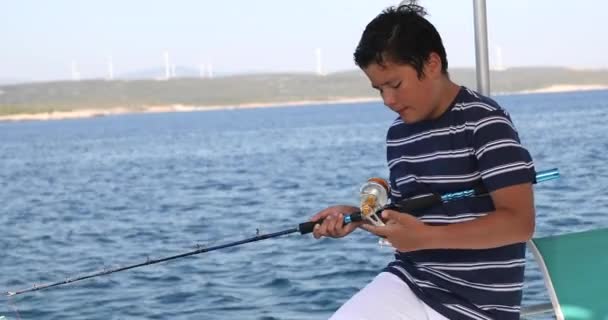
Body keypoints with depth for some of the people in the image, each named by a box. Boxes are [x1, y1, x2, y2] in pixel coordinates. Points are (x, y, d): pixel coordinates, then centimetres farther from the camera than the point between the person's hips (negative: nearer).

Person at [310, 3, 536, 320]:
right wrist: (357, 216, 1)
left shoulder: (484, 121, -13)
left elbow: (520, 222, -19)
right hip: (407, 285, 7)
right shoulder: (398, 133, 9)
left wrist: (426, 237, -24)